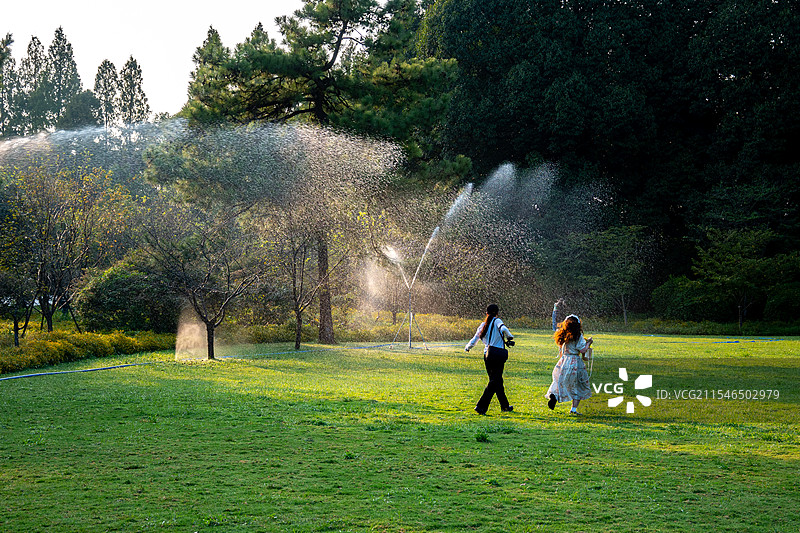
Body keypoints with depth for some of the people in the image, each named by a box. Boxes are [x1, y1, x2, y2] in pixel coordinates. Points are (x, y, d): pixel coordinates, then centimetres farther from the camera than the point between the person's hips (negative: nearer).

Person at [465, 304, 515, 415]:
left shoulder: (483, 325, 12)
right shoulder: (496, 321, -3)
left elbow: (474, 339, 16)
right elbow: (503, 329, -25)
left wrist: (467, 347, 34)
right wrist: (510, 337, -8)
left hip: (487, 355, 6)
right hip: (498, 355, -6)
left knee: (497, 380, 17)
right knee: (495, 382, -4)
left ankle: (505, 406, 28)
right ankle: (481, 407, -14)